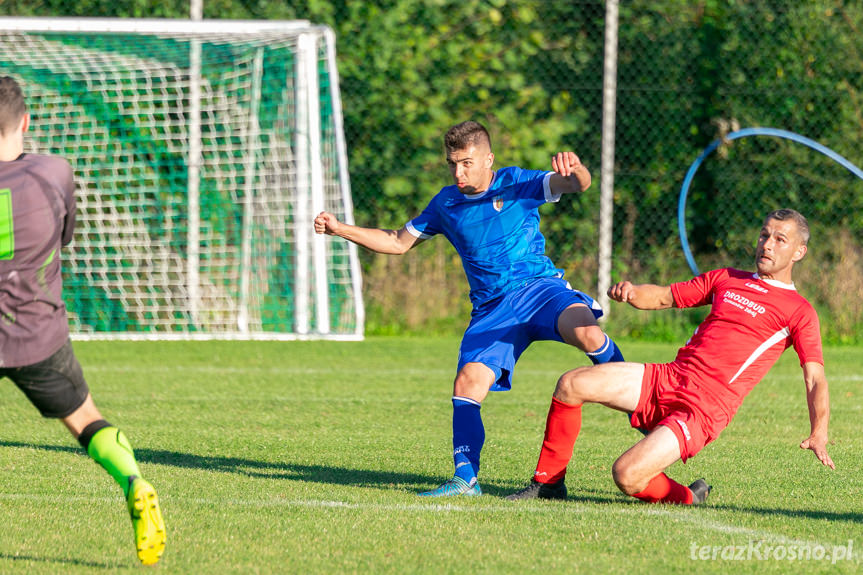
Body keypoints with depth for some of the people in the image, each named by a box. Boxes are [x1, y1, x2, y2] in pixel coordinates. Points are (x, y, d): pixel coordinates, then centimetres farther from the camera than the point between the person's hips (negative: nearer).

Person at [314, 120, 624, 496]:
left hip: (539, 287, -4)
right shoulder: (446, 204, 13)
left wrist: (575, 170, -38)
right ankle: (465, 479, -8)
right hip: (493, 309, 4)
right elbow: (398, 242, 24)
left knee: (585, 332, -34)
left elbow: (577, 185, -12)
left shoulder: (516, 184, 1)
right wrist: (340, 230, 15)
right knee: (467, 383, -16)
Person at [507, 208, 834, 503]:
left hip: (705, 409, -6)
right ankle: (547, 482, 3)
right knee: (571, 384, -10)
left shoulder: (799, 311, 0)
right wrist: (630, 293, -2)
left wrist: (818, 434, -26)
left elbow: (815, 378, -8)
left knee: (627, 476, -24)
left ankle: (686, 497, 6)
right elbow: (663, 297, 23)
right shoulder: (727, 279, 20)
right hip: (668, 378, 7)